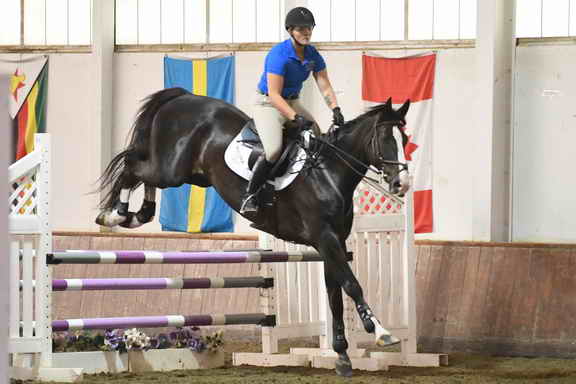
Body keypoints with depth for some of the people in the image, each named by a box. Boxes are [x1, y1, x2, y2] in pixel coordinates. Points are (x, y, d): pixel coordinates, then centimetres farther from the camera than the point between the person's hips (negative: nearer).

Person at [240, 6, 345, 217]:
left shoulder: (313, 55, -1)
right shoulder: (279, 55, -23)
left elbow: (325, 87, -3)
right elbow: (274, 95, -26)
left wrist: (335, 109, -21)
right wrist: (296, 118, -35)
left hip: (292, 103, 8)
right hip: (267, 104, -8)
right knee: (274, 149, -28)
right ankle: (249, 197, -20)